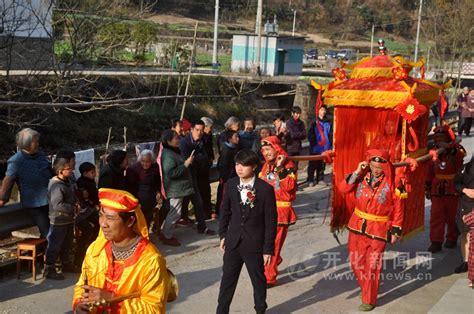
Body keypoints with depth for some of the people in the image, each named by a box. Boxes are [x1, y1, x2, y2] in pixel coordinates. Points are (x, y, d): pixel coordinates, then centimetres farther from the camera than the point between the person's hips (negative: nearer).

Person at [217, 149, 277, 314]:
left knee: (258, 280, 14)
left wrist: (268, 248, -10)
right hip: (233, 241, 3)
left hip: (255, 244, -3)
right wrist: (223, 234, 9)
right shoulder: (231, 185, -2)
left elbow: (270, 221, -11)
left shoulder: (265, 189, -15)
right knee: (227, 279, 12)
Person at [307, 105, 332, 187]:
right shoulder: (314, 122, -2)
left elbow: (330, 134, 11)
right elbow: (310, 134, -3)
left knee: (322, 165, 9)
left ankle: (320, 179, 19)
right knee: (312, 165, 1)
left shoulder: (328, 123, 8)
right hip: (315, 148, -3)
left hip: (325, 148, 3)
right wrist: (313, 142, -11)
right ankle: (310, 180, 8)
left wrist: (330, 145, 4)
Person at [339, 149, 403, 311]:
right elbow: (343, 189, -9)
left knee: (372, 266, 3)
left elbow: (398, 207, -6)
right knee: (356, 262, 15)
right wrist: (356, 173, -17)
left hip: (378, 230, -4)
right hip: (357, 226, 4)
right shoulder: (362, 177, -1)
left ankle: (369, 299, 18)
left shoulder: (391, 182, -11)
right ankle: (365, 289, 39)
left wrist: (396, 230, -6)